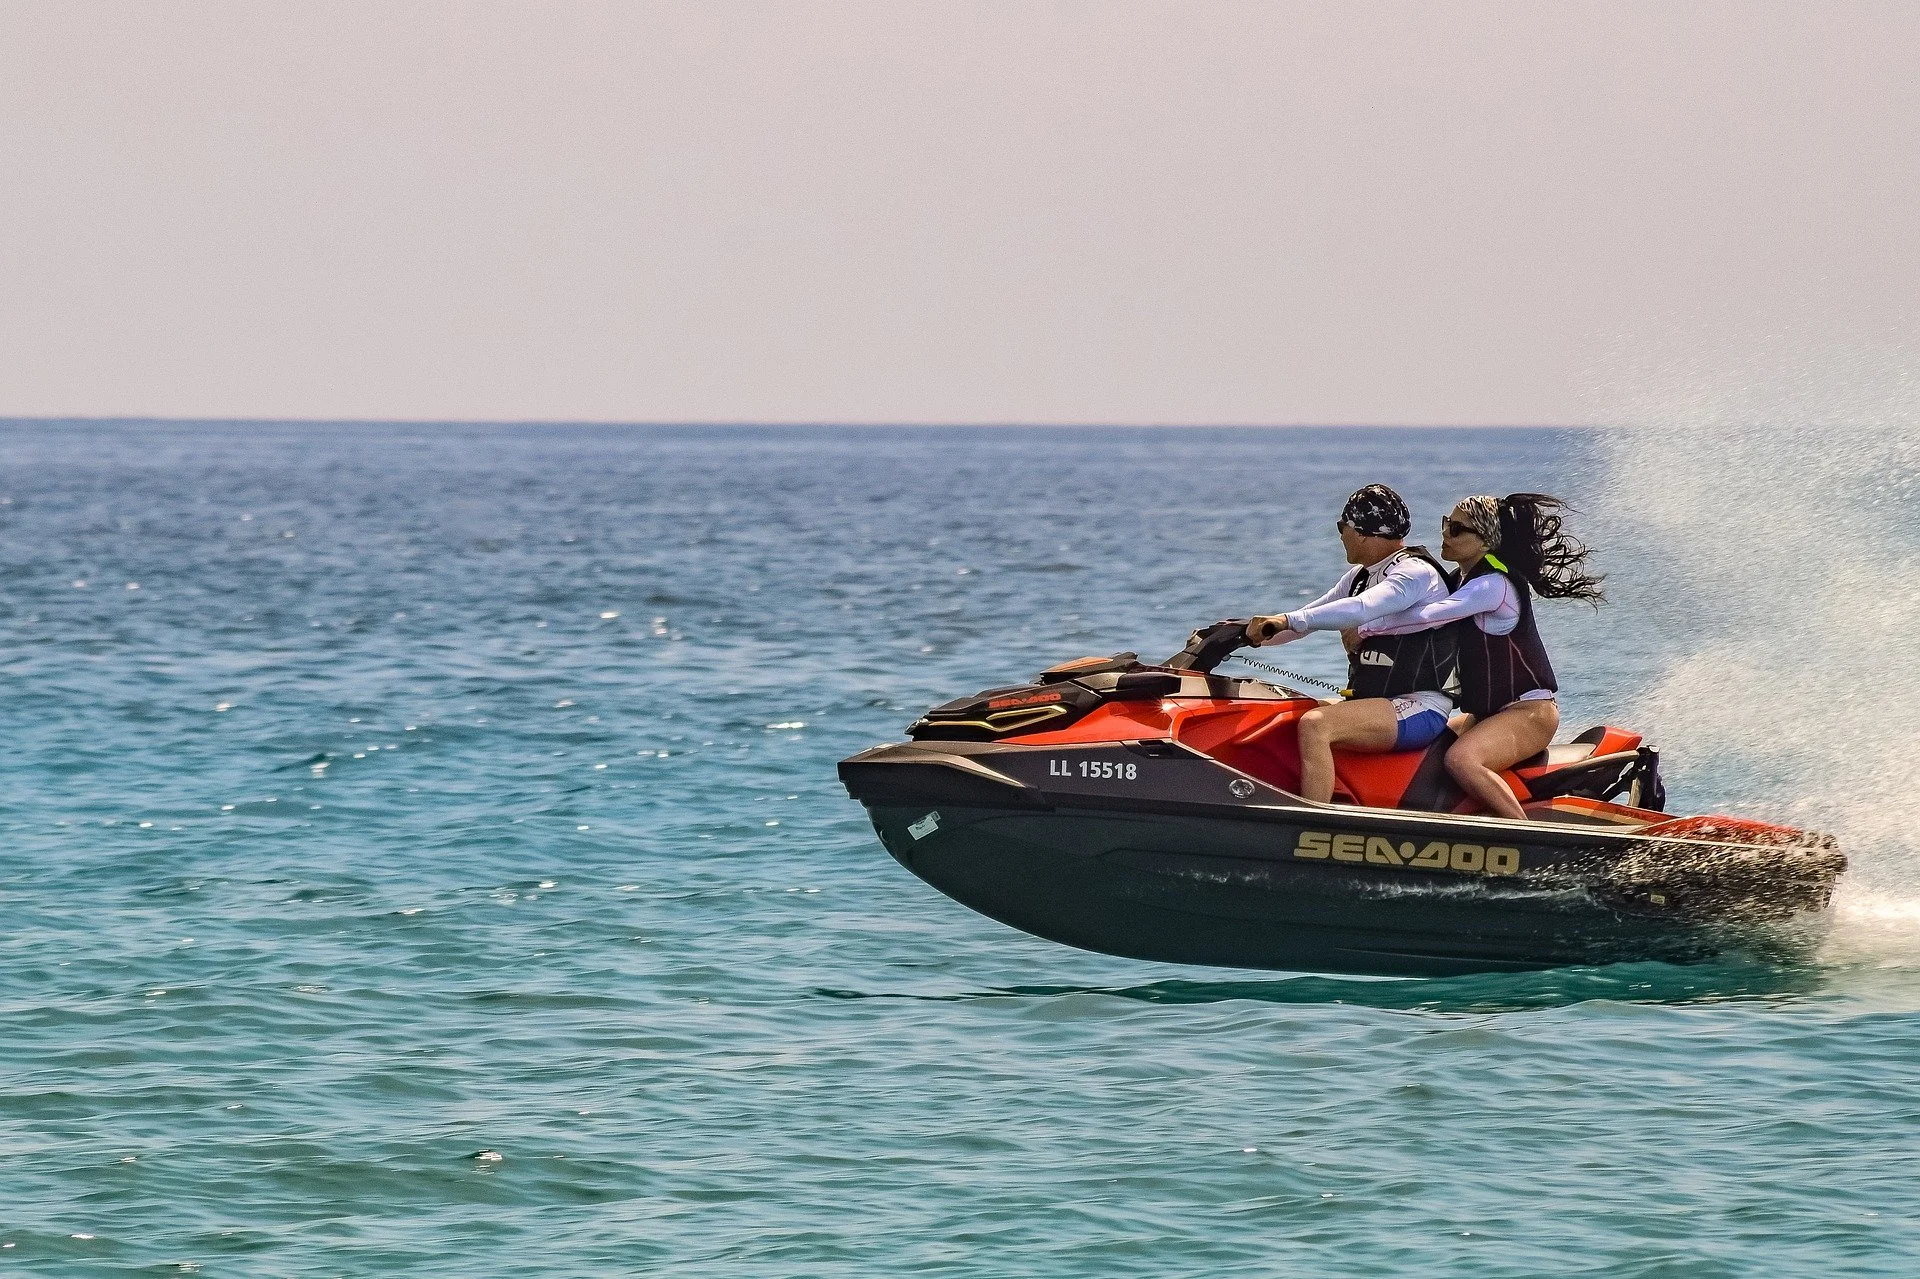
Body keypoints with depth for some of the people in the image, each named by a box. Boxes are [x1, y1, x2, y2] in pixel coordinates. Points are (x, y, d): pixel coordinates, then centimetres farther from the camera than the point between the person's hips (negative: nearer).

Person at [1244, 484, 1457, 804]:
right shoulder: (1361, 576, 17)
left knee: (1315, 724, -31)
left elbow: (1361, 609, -31)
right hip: (1369, 701, 10)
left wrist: (1288, 620, -38)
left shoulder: (1416, 574, -13)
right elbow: (1309, 618, 24)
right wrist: (1251, 635, 12)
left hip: (1419, 711, -10)